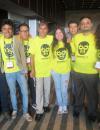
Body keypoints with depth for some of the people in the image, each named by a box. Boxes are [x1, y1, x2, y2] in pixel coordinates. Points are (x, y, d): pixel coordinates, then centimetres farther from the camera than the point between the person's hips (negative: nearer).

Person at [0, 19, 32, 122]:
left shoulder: (17, 40, -3)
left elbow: (22, 55, -1)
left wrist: (24, 69, -6)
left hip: (19, 71, -1)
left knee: (25, 92, 4)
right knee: (12, 92, 15)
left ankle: (25, 112, 20)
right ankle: (14, 110, 35)